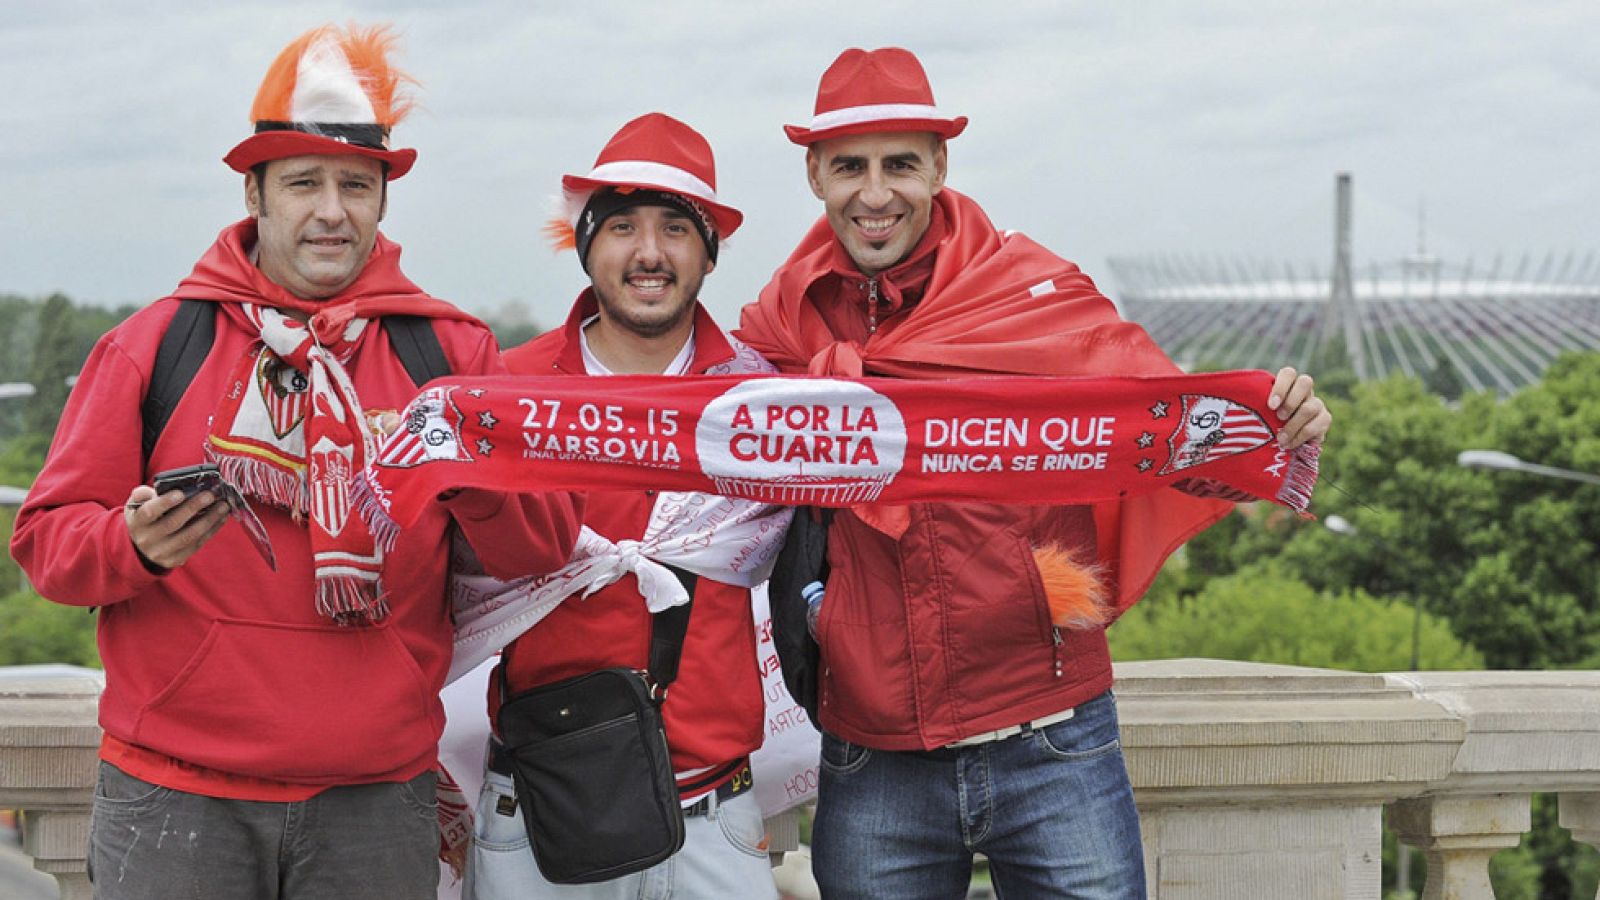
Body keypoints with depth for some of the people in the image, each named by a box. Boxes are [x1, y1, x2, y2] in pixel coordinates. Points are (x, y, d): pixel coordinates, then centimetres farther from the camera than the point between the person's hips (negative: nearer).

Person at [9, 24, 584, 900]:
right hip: (175, 791, -1)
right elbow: (47, 537, 3)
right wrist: (136, 544, -18)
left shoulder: (449, 349, 8)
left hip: (377, 800, 1)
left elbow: (547, 542, 3)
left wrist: (473, 475, -17)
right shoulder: (154, 343, 4)